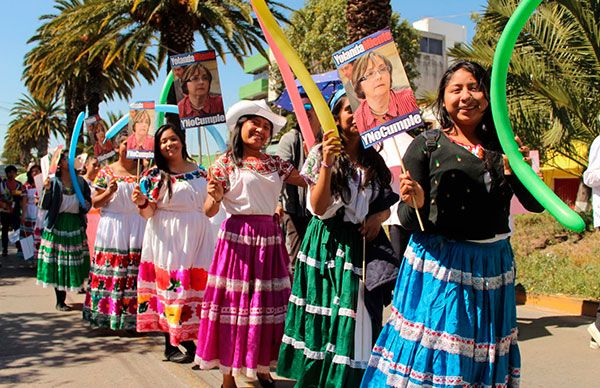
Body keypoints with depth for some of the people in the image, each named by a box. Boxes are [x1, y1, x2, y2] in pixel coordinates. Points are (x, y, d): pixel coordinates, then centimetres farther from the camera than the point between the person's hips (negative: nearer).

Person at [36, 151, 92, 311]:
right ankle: (60, 301, 8)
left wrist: (85, 205, -7)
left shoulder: (80, 182, 8)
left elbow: (88, 201, 15)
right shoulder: (53, 182, 0)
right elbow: (44, 206, -4)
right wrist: (47, 190, -19)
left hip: (75, 224, 3)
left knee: (75, 262, 2)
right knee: (58, 263, -1)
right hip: (57, 225, -3)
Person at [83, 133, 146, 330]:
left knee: (137, 270, -4)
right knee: (111, 269, -2)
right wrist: (109, 192, -11)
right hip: (113, 226, 0)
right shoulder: (106, 172, 6)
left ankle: (133, 317, 3)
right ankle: (109, 313, 8)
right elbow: (95, 203, 5)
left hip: (138, 225, 1)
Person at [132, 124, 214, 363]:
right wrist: (142, 202, -23)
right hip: (167, 237, -4)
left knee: (197, 284, 3)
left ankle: (190, 338, 17)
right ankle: (171, 345, 9)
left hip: (196, 236, 4)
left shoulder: (199, 172, 11)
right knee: (170, 284, -2)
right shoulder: (154, 174, 0)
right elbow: (148, 213, -3)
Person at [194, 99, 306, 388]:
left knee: (269, 302, 8)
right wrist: (214, 196, -23)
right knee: (233, 302, -1)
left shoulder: (276, 164, 12)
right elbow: (209, 211, -3)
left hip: (270, 237, 4)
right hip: (238, 236, -4)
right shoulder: (225, 163, 0)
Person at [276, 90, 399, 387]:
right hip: (329, 243, -3)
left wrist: (378, 217, -6)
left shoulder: (374, 160, 10)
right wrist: (327, 162, -20)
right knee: (326, 316, 1)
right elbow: (319, 208, -11)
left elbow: (386, 205, 17)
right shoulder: (320, 153, -2)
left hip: (364, 244, 3)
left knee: (360, 317, 1)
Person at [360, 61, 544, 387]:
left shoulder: (502, 146, 7)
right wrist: (416, 205, -27)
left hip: (493, 264, 4)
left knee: (483, 358, 14)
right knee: (431, 356, 0)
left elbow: (536, 204, 4)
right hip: (439, 265, -4)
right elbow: (407, 220, -5)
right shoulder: (426, 145, -4)